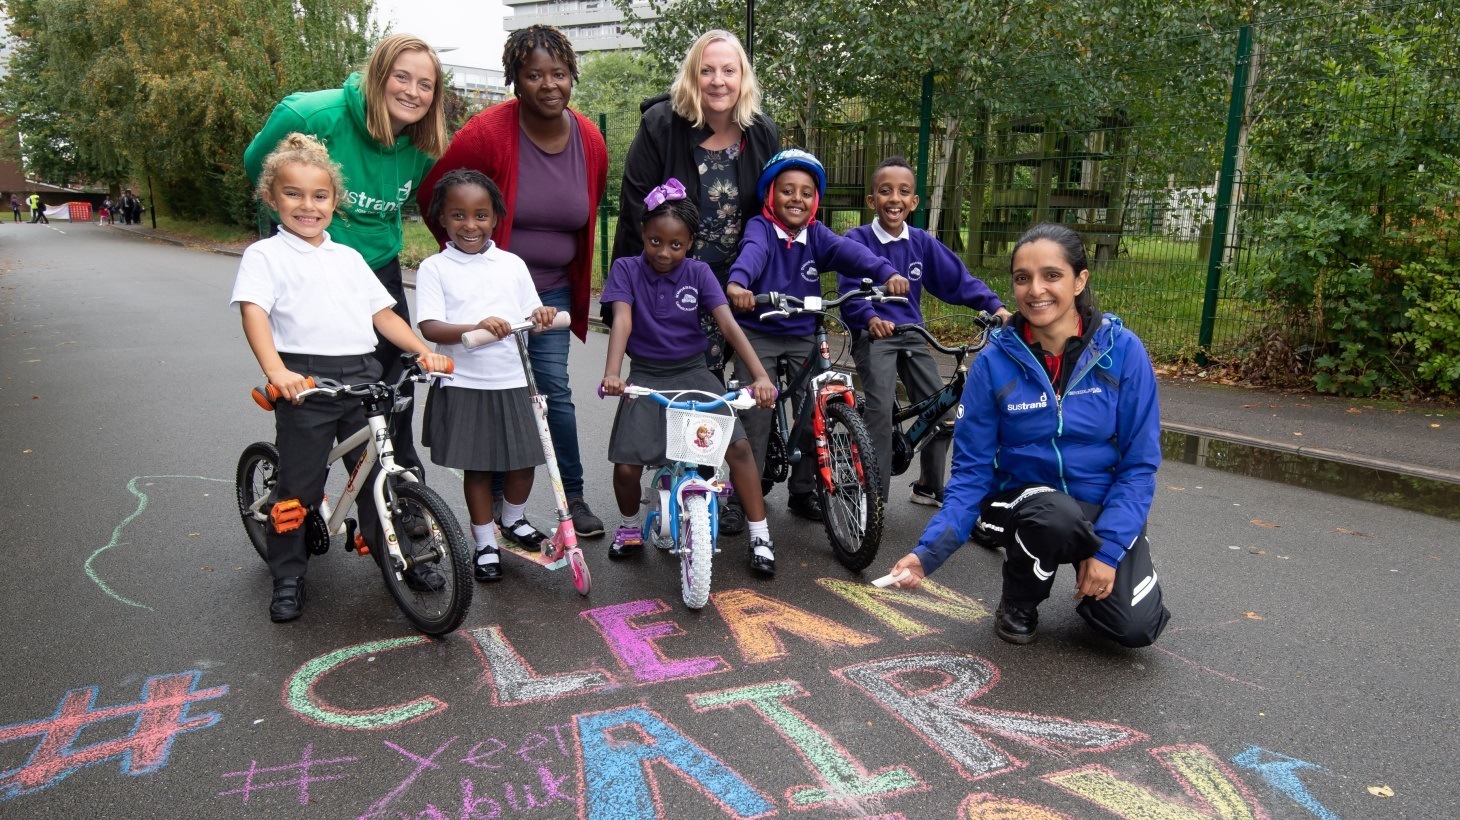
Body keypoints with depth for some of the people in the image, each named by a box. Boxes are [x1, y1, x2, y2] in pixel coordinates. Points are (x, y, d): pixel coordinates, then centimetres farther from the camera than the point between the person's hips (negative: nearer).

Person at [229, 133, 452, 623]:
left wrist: (423, 351, 1)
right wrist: (275, 370, -30)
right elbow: (253, 311, -12)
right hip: (305, 380, -4)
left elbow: (382, 314, 17)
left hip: (362, 375, 4)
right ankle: (288, 577, 20)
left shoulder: (348, 257, 19)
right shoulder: (265, 255, 3)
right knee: (298, 484, 3)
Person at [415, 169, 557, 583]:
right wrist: (476, 328, -30)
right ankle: (485, 542, 25)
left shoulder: (513, 265, 7)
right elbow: (429, 327, -13)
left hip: (512, 381, 3)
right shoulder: (434, 268, -2)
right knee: (477, 467, 7)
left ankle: (514, 520, 38)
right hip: (463, 384, -3)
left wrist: (541, 316, -14)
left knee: (524, 461, 10)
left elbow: (529, 319, 11)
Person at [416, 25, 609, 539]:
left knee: (553, 387, -1)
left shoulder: (591, 142, -2)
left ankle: (573, 496, 13)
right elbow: (431, 195, -5)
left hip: (552, 292, 3)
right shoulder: (487, 134, -16)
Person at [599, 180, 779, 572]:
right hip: (646, 375, -1)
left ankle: (760, 536, 2)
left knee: (738, 446, -14)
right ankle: (631, 526, 21)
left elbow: (728, 324, -14)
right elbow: (622, 321, -20)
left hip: (693, 373, 1)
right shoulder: (627, 269, -5)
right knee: (626, 466, -12)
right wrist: (612, 373, -38)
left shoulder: (698, 273, -3)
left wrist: (760, 375, -27)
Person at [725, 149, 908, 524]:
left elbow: (849, 251, -17)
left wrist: (886, 272, -36)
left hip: (804, 336, 4)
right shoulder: (760, 227, -8)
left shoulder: (817, 235, 2)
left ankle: (803, 491, 19)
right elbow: (751, 252, -31)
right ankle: (743, 496, 7)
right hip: (758, 334, -4)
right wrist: (737, 283, -54)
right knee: (754, 416, -8)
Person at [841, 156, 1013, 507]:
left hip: (911, 335, 5)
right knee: (880, 407, -23)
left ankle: (929, 487, 24)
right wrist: (870, 318, -36)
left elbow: (958, 278, 3)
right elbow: (850, 288, -18)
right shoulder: (858, 240, -8)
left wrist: (994, 306, -9)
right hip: (872, 335, -5)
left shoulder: (922, 242, 5)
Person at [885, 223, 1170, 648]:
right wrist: (930, 550, -22)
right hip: (1023, 501, -1)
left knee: (1135, 627, -20)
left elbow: (1140, 462, -8)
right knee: (1057, 514, -35)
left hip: (1107, 509, 1)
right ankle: (1018, 604, -3)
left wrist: (1107, 549, -18)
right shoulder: (994, 361, -12)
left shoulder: (1122, 350, -12)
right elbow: (971, 470, -8)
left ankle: (1091, 586, 17)